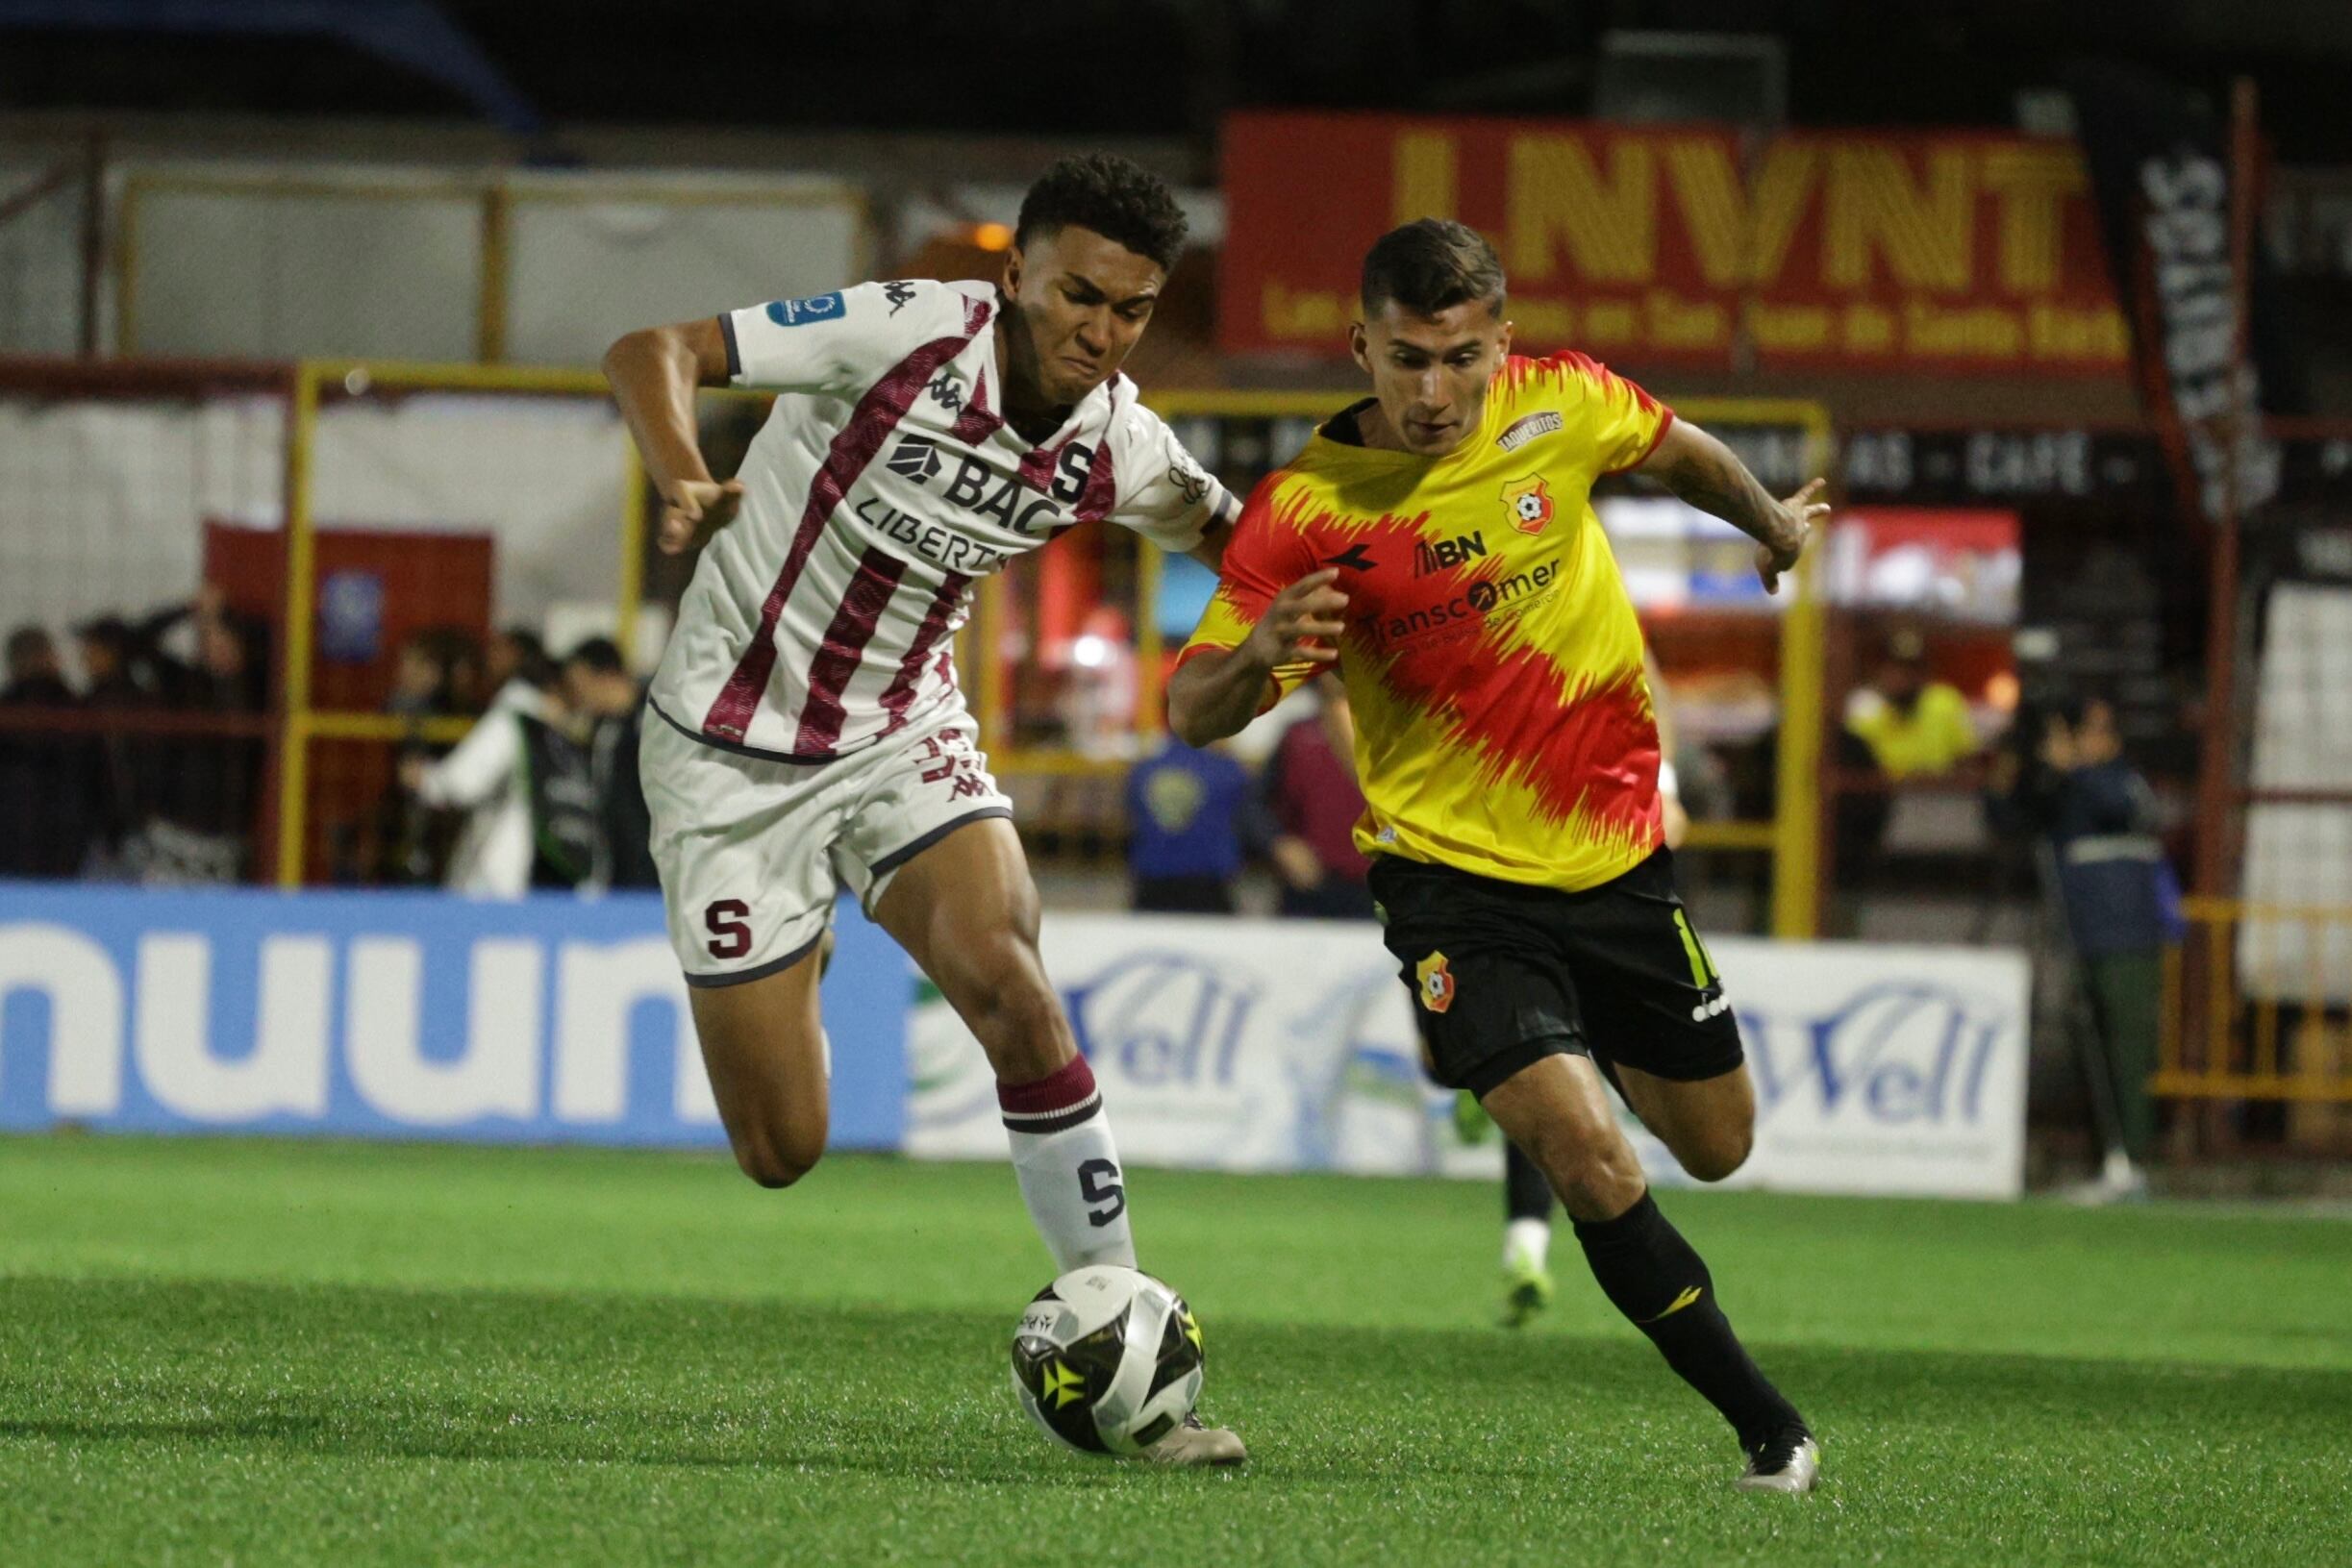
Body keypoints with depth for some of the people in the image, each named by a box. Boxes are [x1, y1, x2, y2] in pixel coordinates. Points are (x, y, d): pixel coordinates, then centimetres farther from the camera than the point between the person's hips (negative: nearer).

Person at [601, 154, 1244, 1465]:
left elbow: (1244, 542, 10)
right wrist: (685, 484, -41)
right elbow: (654, 354, -21)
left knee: (1010, 983, -25)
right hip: (734, 752, -3)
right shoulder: (910, 334, -23)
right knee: (782, 1152, -3)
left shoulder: (1116, 450, -9)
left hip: (905, 739, 3)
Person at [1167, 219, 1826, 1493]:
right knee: (1592, 1166, -21)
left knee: (1716, 1146, 17)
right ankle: (1764, 1423, -5)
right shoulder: (1304, 512, -18)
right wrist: (1259, 655, -40)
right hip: (1454, 875, -4)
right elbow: (1189, 712, -18)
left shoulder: (1561, 407, -8)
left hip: (1617, 851, 4)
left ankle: (1574, 1062, 51)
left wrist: (1772, 524, 34)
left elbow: (1677, 452, 16)